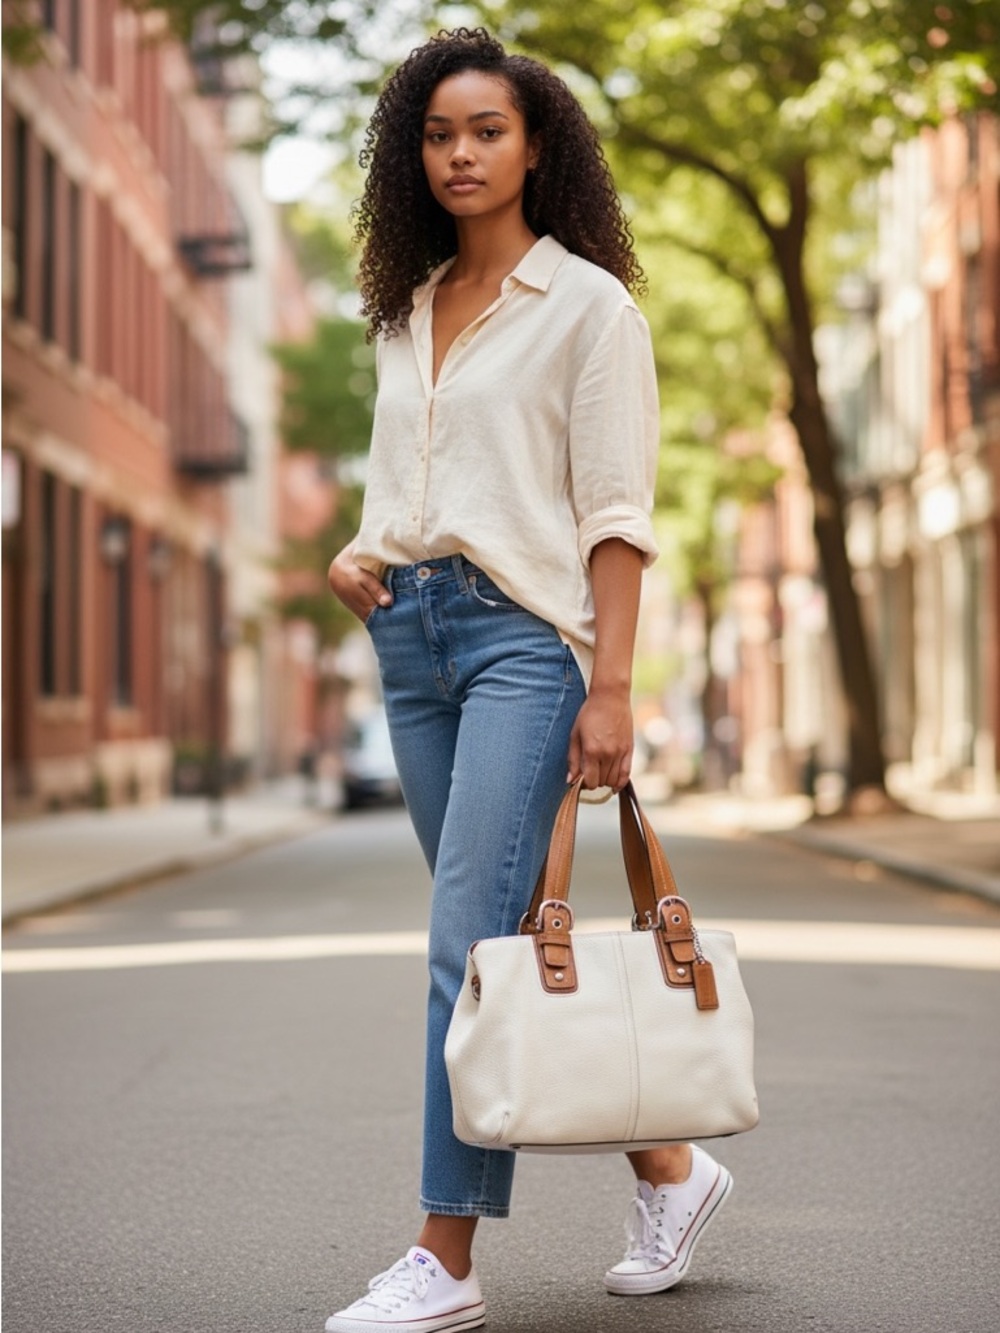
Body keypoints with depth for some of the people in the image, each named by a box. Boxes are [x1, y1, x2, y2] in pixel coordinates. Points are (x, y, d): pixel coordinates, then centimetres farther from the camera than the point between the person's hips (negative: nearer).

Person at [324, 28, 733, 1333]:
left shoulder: (589, 305, -1)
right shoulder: (406, 314, 17)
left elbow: (616, 517, -7)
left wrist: (611, 690, -14)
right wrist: (357, 554, 3)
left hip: (524, 632, -7)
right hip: (412, 634, 7)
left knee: (471, 938, -13)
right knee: (505, 937, 8)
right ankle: (668, 1167, 24)